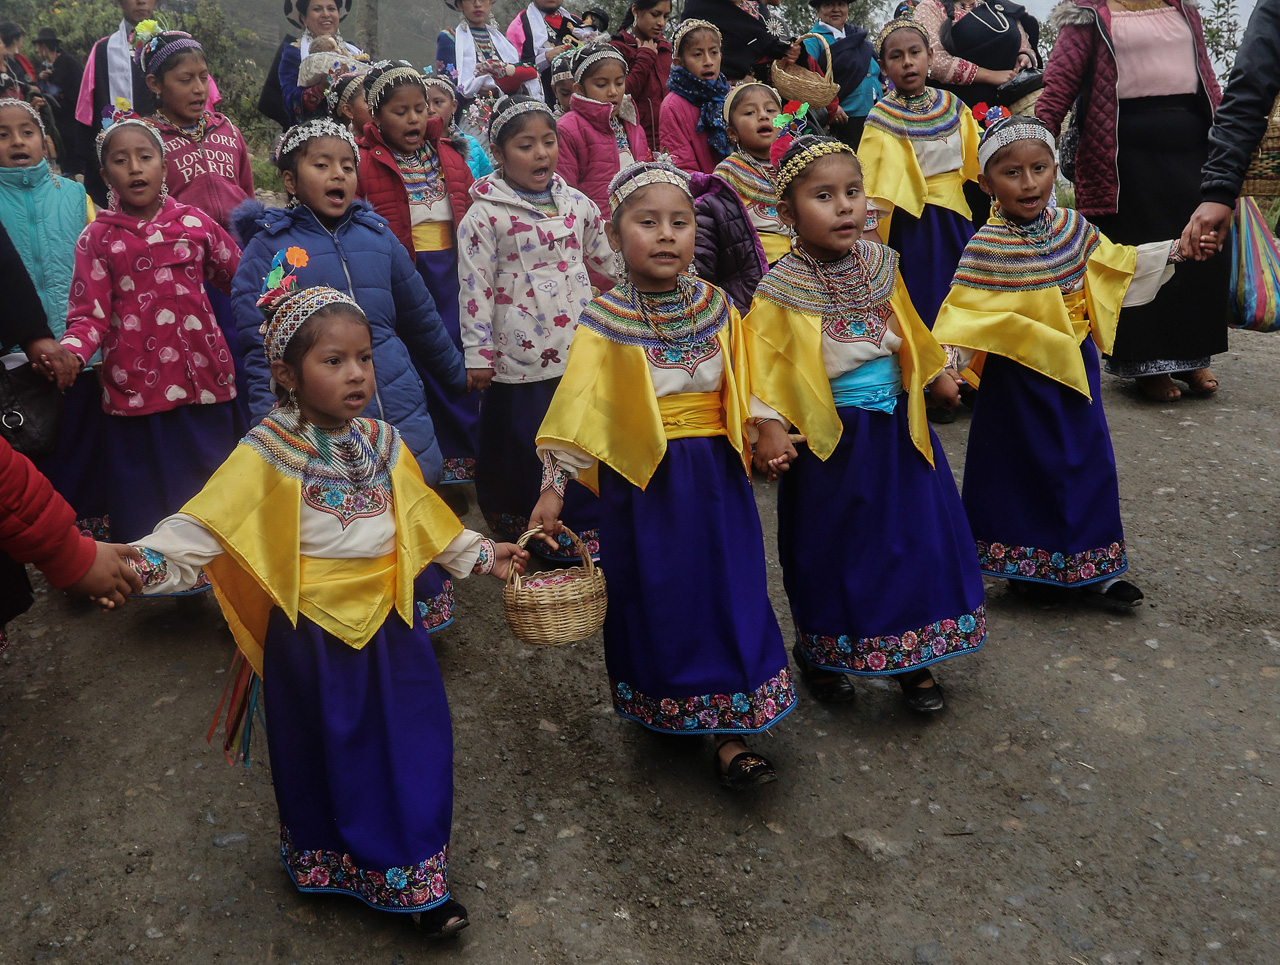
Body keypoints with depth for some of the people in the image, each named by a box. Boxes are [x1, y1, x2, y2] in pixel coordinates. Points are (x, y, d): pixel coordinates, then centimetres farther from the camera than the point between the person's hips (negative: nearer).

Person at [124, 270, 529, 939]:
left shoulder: (382, 443, 4)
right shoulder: (267, 455, -11)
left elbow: (422, 515, 16)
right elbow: (207, 524, -18)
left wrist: (479, 554, 18)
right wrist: (145, 562, -33)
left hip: (389, 620, 4)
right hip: (311, 632, -4)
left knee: (410, 746, 8)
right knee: (323, 752, 12)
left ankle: (418, 880, 23)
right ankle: (328, 865, 35)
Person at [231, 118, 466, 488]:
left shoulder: (378, 234, 12)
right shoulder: (267, 247, 0)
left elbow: (420, 316, 23)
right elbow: (260, 348, -4)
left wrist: (458, 376, 30)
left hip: (403, 414, 4)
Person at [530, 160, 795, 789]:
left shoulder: (715, 307, 1)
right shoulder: (605, 321, -7)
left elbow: (745, 386, 10)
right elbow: (576, 408, -9)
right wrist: (553, 488, -12)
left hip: (715, 475, 2)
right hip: (642, 479, -2)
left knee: (728, 591, 2)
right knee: (654, 596, 10)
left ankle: (730, 737, 12)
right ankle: (662, 709, 34)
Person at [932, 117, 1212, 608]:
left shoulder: (1072, 227, 0)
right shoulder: (987, 247, -16)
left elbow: (1114, 265, 17)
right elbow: (964, 315, -18)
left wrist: (1172, 250, 14)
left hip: (1076, 367, 6)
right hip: (1020, 376, -5)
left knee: (1088, 459, 11)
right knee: (1028, 466, 5)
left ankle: (1092, 567, 24)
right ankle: (1031, 567, 22)